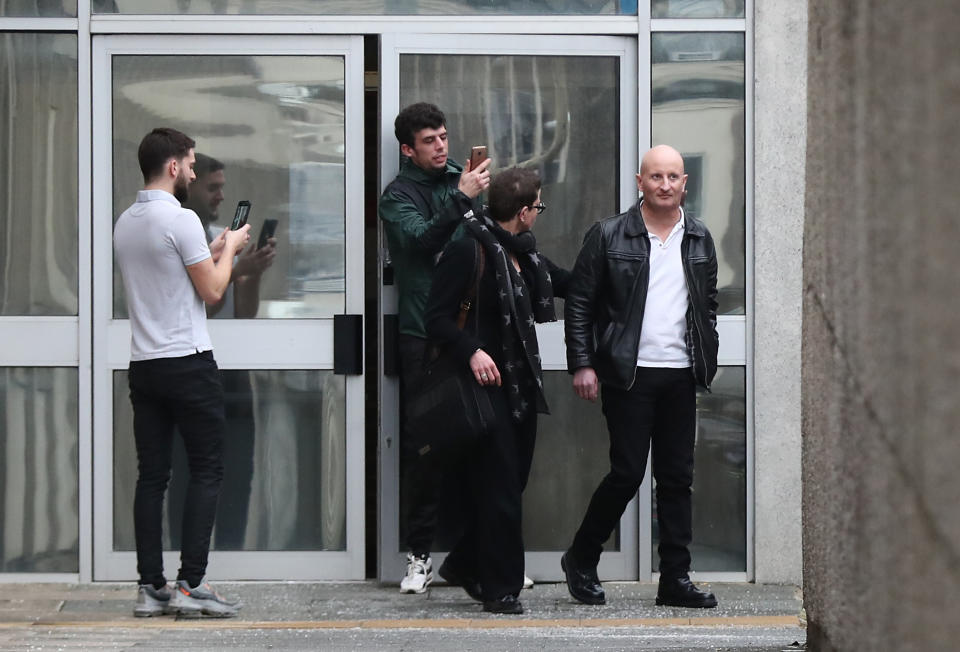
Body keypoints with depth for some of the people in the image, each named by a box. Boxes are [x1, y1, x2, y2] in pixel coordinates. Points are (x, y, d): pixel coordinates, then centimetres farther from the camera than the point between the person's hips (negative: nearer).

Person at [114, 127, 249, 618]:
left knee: (152, 475, 7)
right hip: (188, 364, -7)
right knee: (206, 471, -1)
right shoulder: (181, 219, -13)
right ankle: (191, 585, -6)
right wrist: (228, 250, 7)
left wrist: (214, 252, 23)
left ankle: (150, 587, 6)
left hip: (144, 366, 7)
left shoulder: (126, 223, 12)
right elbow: (212, 290, -10)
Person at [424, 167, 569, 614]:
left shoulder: (524, 253, 13)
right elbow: (437, 318, -15)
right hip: (489, 384, -8)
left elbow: (568, 283, 26)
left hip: (521, 384, 8)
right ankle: (500, 588, 1)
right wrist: (472, 352, -28)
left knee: (512, 481, 11)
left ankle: (465, 564, 27)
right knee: (499, 487, -6)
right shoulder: (469, 249, -12)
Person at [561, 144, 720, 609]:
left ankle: (675, 579, 9)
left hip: (681, 376, 4)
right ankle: (580, 561, 13)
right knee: (627, 472, -6)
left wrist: (707, 363, 10)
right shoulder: (608, 236, -1)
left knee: (677, 478, 5)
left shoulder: (699, 239, 12)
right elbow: (579, 303, 0)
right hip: (629, 375, -4)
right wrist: (582, 365, -7)